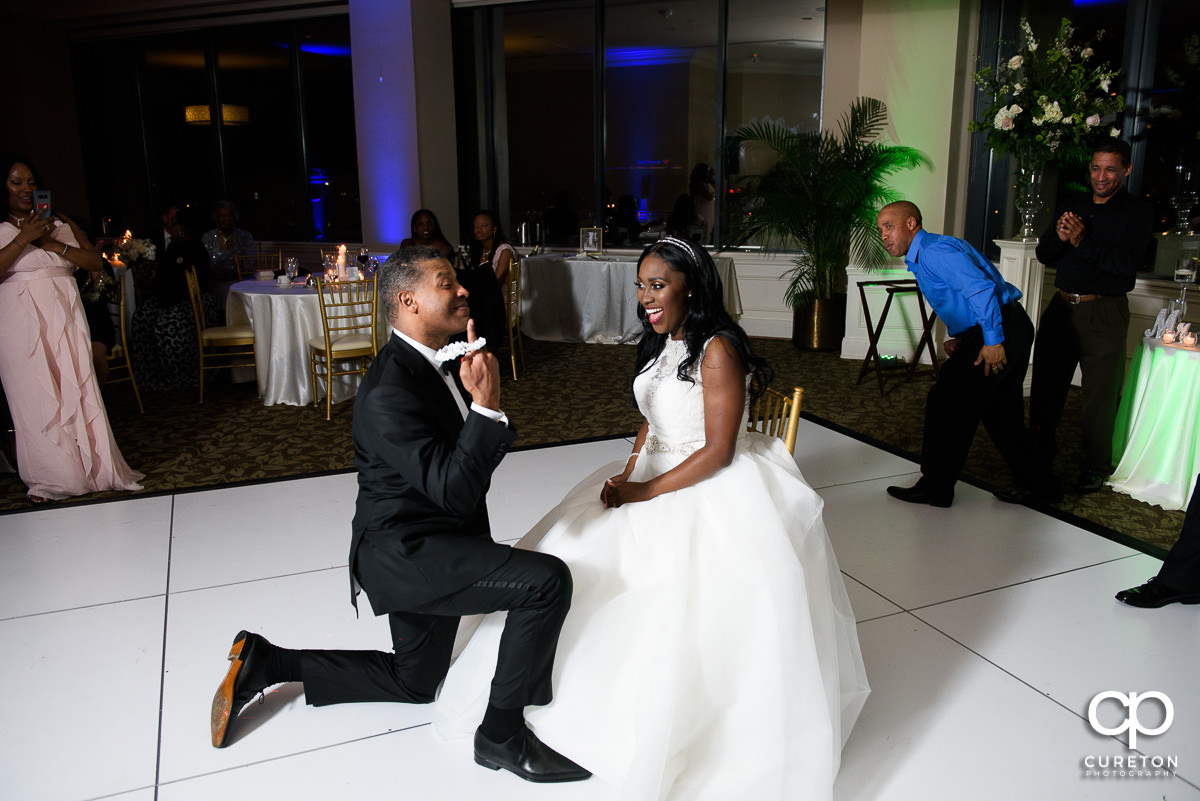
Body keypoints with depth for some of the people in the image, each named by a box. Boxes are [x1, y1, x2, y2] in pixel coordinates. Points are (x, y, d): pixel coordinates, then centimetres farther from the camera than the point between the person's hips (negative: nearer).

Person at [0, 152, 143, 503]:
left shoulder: (59, 225, 14)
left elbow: (96, 261, 4)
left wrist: (53, 244, -6)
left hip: (64, 317, 2)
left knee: (77, 390, 1)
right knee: (35, 398, 0)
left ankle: (91, 467, 8)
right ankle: (48, 478, 8)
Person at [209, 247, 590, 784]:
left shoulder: (439, 364, 4)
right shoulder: (389, 392, -25)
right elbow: (456, 492, -29)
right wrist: (486, 405, -35)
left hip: (427, 548, 10)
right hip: (403, 552, -10)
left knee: (415, 682, 24)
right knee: (547, 581, -22)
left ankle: (263, 662, 29)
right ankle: (502, 735, -4)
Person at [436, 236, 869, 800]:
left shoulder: (717, 351, -18)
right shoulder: (664, 344, 9)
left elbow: (717, 452, -20)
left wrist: (646, 492, -18)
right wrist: (626, 475, -3)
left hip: (714, 491, -9)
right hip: (653, 478, 9)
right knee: (579, 552, -1)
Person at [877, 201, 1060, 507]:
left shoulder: (934, 250, -14)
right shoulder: (920, 259, 19)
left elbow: (982, 288, -24)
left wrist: (993, 341, -24)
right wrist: (957, 338, 11)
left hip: (1000, 331, -10)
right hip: (1011, 331, 10)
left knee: (946, 404, -4)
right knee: (1000, 413, 17)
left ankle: (936, 488, 6)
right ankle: (1040, 485, 27)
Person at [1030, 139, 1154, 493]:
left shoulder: (1137, 212, -1)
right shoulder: (1072, 205, 13)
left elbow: (1127, 262, -16)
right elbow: (1044, 255, 7)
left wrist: (1082, 241, -23)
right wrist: (1058, 237, -13)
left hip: (1104, 314, -4)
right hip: (1062, 306, 4)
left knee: (1100, 394, 0)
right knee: (1046, 384, 10)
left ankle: (1096, 466, 13)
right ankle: (1040, 448, 27)